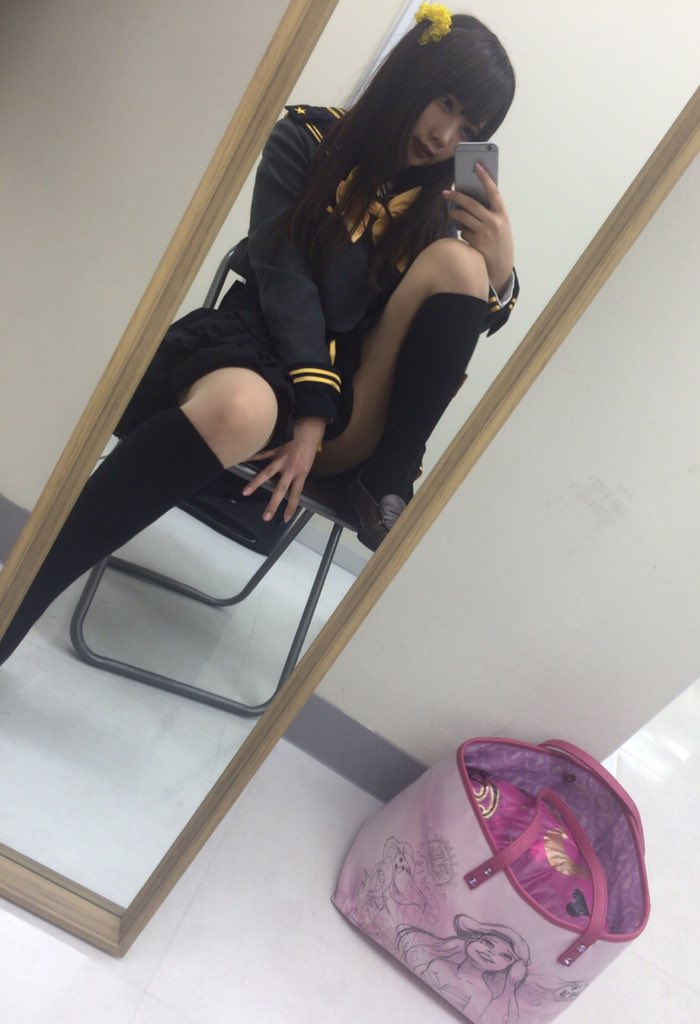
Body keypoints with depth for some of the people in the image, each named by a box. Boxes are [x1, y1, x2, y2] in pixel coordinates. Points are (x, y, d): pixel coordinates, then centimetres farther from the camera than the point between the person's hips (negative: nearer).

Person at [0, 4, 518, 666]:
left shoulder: (435, 202, 14)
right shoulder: (306, 140, 5)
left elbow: (464, 325, 10)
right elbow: (282, 276, -8)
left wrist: (500, 268, -11)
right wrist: (310, 407, -19)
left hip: (345, 418, 3)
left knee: (456, 260, -16)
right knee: (238, 410, -40)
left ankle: (385, 490, -16)